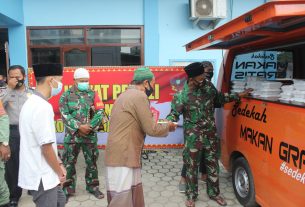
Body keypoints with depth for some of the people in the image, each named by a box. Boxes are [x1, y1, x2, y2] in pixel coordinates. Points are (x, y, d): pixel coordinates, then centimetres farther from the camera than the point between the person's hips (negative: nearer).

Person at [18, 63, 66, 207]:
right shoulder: (43, 107, -24)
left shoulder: (32, 103, 7)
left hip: (42, 173, 10)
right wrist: (59, 172, -9)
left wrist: (59, 165, 9)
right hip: (41, 176, -9)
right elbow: (46, 147, -24)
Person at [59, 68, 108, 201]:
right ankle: (68, 189, 23)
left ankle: (93, 187, 27)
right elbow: (65, 115, -7)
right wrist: (79, 127, -17)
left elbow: (100, 112, -3)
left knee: (92, 162, 10)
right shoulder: (66, 96, 1)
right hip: (72, 135, -1)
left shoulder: (93, 94, 5)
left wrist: (89, 127, -14)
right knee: (69, 163, 7)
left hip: (90, 135, 1)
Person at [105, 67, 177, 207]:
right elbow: (151, 129, -13)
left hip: (125, 158, 10)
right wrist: (168, 126, 5)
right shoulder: (139, 96, -13)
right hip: (123, 160, -10)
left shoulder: (125, 95, 18)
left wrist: (161, 126, 18)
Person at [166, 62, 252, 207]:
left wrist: (238, 96, 15)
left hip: (211, 135, 4)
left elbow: (220, 98, 16)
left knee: (213, 166, 17)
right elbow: (174, 114, -10)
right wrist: (168, 122, -31)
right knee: (192, 167, 8)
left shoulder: (208, 86, -1)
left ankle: (214, 193, 38)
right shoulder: (181, 95, -15)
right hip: (193, 138, -4)